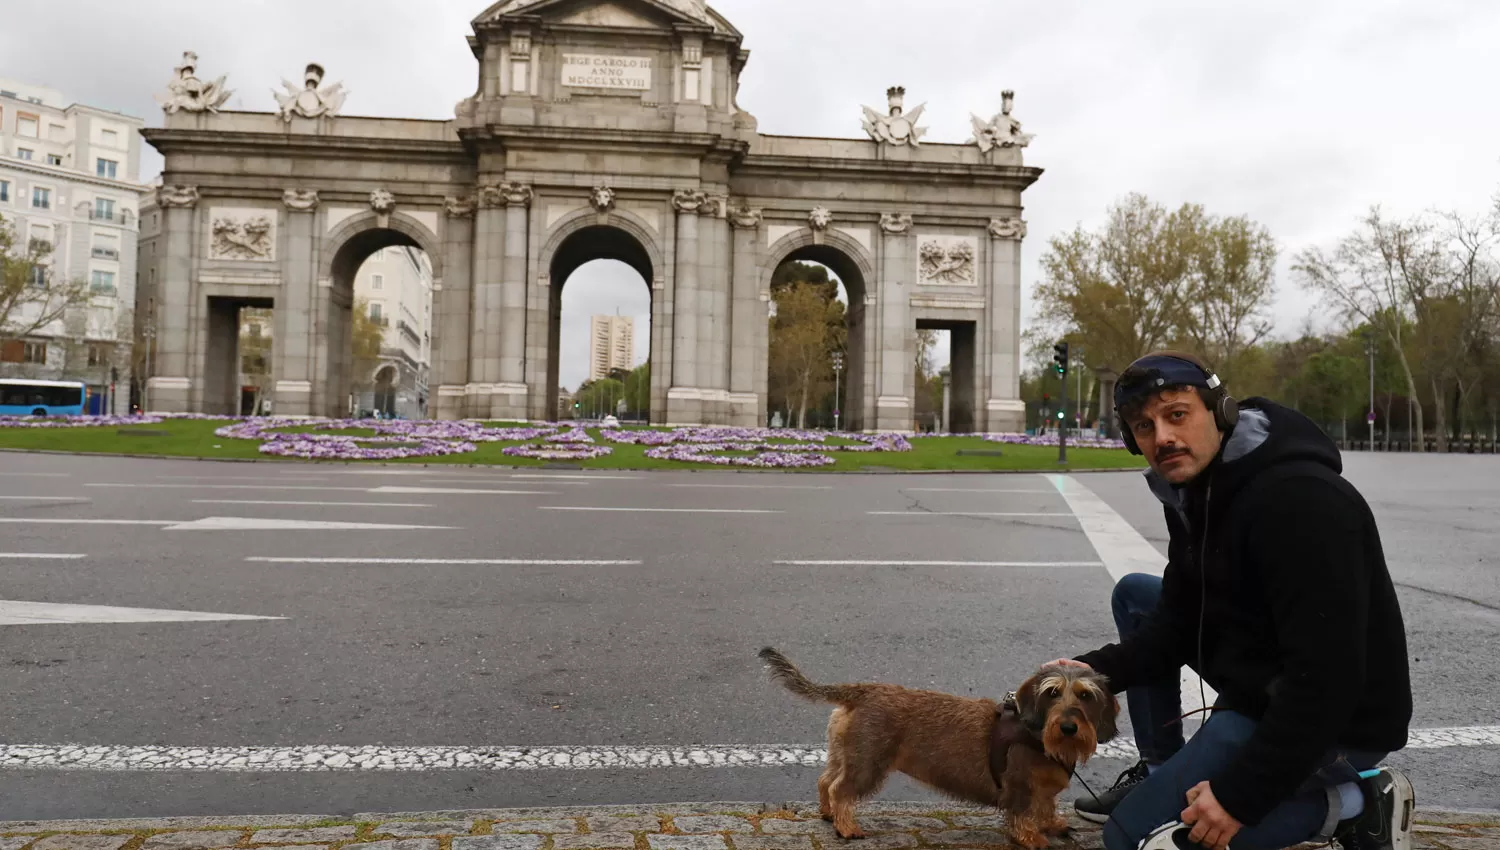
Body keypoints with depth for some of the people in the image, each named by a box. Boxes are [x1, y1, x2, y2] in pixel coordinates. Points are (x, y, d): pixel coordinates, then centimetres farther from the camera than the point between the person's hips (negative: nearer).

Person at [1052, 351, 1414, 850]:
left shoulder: (1299, 498, -27)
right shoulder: (1192, 489, 3)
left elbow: (1328, 676, -30)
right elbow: (1180, 621, 6)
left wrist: (1242, 795, -26)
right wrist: (1100, 670, -10)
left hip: (1333, 719, -9)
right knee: (1135, 595, 16)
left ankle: (1354, 803, -1)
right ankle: (1159, 777, 19)